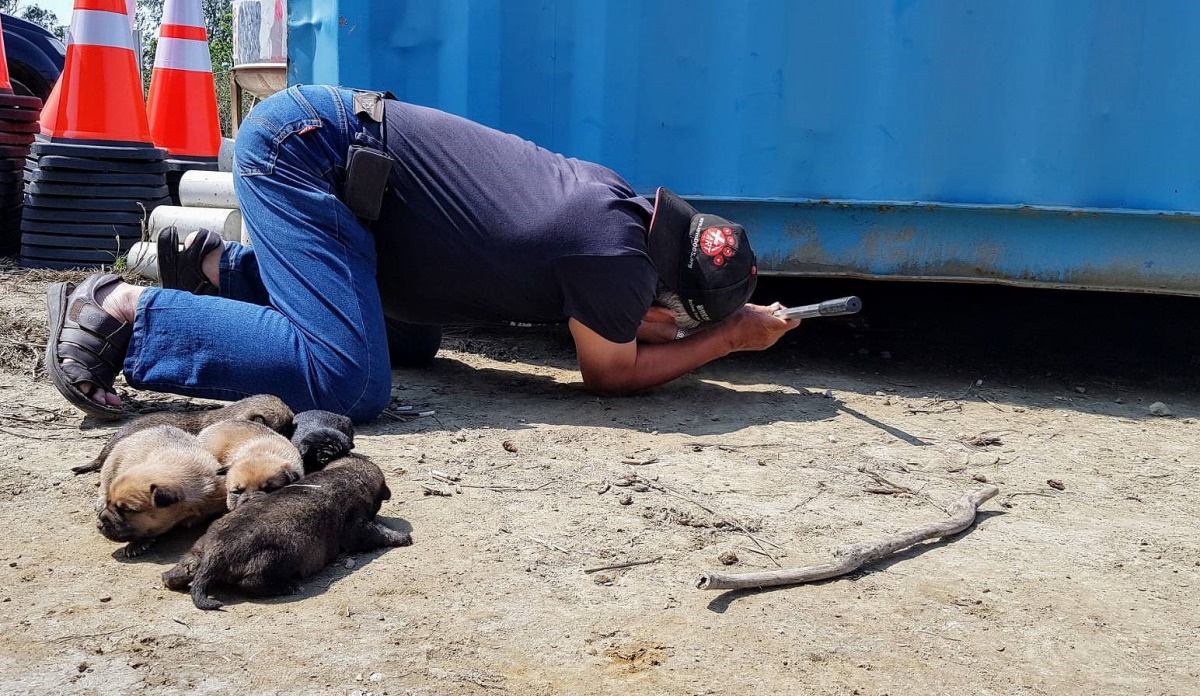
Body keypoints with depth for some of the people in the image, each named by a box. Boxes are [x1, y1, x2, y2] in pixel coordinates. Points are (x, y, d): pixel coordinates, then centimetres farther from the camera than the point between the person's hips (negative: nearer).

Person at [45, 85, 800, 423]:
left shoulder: (614, 196, 3)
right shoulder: (617, 258, -21)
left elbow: (604, 317, 21)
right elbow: (612, 375, -3)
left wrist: (723, 311, 11)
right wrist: (731, 338, 6)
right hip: (300, 149, -9)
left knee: (413, 342, 22)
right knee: (350, 378, -20)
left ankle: (217, 266, 21)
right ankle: (123, 312, -9)